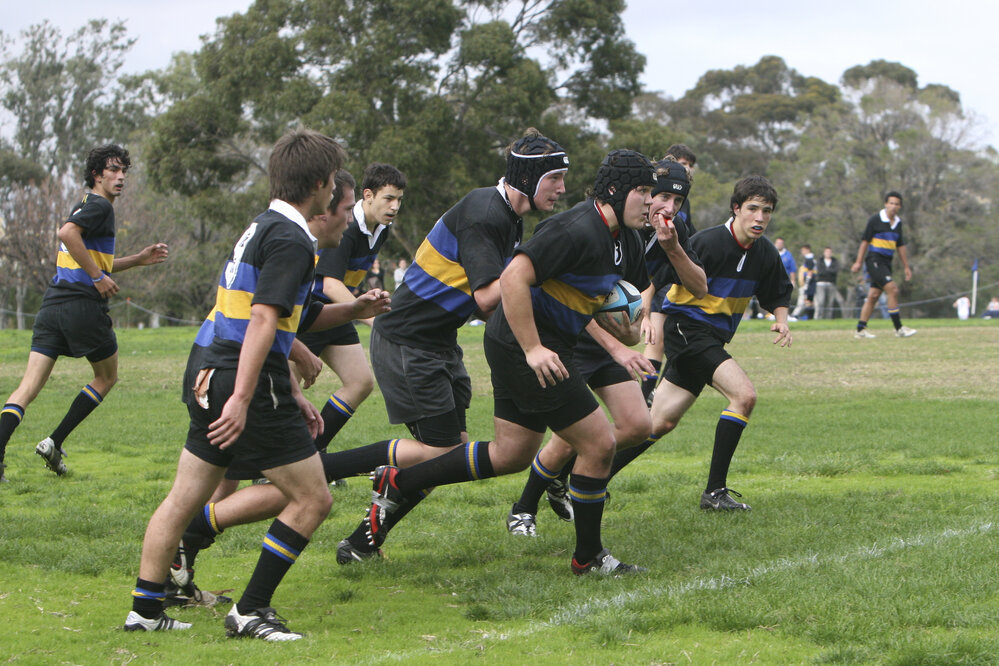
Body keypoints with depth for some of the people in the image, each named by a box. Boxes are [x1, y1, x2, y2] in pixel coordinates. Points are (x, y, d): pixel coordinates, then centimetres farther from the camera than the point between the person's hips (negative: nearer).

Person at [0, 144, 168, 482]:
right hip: (82, 305, -8)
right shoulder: (99, 206, -5)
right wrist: (98, 277, -19)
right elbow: (67, 233, -24)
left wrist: (139, 259, 31)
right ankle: (55, 442, 9)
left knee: (29, 385, -1)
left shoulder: (86, 206, 25)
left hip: (53, 303, 8)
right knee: (107, 377, 14)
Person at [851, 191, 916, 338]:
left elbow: (900, 246, 20)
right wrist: (859, 262, -8)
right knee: (892, 289, -18)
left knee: (873, 295, 6)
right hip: (874, 260, -7)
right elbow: (865, 240, -6)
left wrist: (906, 267, 20)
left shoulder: (898, 223, 12)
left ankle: (860, 329, 12)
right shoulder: (875, 219, -8)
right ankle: (899, 328, -15)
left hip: (886, 263, 7)